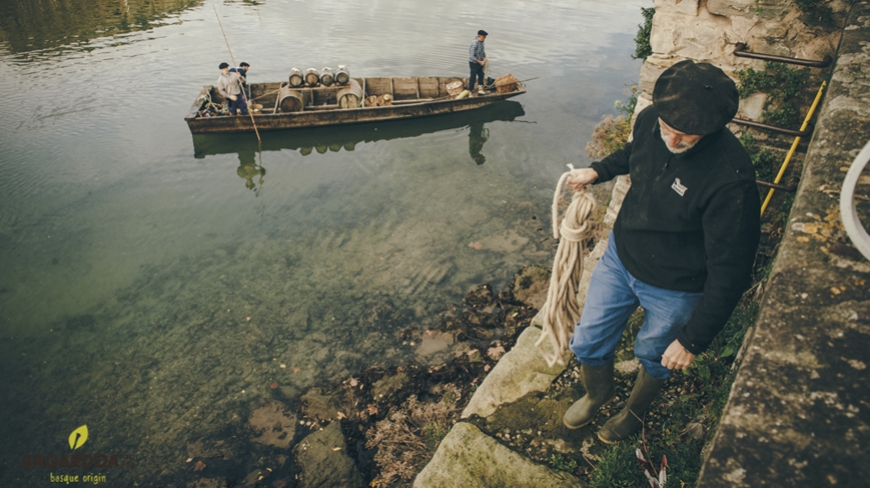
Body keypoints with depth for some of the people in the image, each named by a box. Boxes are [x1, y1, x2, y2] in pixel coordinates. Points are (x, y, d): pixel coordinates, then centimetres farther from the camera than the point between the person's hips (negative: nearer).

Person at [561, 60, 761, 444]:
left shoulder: (730, 179, -34)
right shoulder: (649, 121, -16)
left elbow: (729, 271, -25)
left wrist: (694, 339, -20)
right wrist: (599, 170, 3)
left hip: (674, 290, -5)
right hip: (619, 258, 5)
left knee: (654, 358, 22)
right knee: (587, 344, 17)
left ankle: (635, 410, 56)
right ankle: (599, 392, 52)